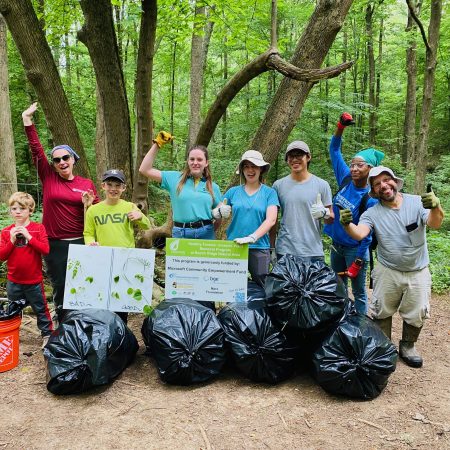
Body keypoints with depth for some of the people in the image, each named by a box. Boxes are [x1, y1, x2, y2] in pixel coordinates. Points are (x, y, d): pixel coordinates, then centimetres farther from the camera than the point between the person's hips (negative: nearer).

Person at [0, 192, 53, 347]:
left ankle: (47, 334, 23)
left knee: (41, 309, 10)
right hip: (13, 281, 3)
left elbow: (45, 250, -17)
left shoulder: (38, 228, -7)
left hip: (34, 281, -3)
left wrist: (28, 236, -22)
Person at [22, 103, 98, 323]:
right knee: (59, 286, 9)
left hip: (80, 243, 0)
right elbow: (36, 149, -5)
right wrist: (27, 121, -9)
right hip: (54, 244, 0)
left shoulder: (87, 184, 1)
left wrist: (88, 206, -14)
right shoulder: (48, 177, 1)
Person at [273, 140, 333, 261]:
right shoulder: (278, 185, 5)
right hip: (285, 251, 0)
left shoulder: (322, 185, 3)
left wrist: (324, 213, -15)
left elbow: (331, 219, 7)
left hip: (314, 252, 0)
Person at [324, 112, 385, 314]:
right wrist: (340, 127, -8)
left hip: (355, 249, -6)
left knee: (359, 293, 6)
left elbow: (367, 234, -16)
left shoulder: (371, 199, -18)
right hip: (336, 245, 6)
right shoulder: (346, 180, -4)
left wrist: (357, 263, -17)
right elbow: (334, 150, 5)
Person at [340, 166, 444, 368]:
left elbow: (434, 224, -26)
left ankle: (407, 347, 36)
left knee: (416, 315, 12)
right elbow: (359, 234, -26)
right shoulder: (372, 213, -10)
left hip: (418, 273, 0)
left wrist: (436, 208, -50)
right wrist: (347, 225, -50)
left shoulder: (417, 202, -11)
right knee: (382, 313, 11)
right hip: (388, 272, 0)